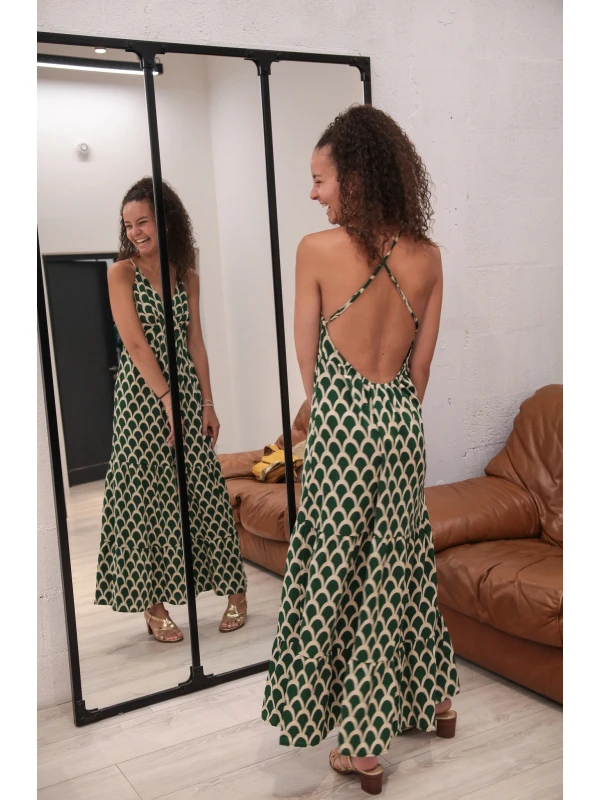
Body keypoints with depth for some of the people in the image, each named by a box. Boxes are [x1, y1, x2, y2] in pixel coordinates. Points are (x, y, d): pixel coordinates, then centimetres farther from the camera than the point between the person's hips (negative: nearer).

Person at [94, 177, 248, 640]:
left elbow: (195, 342, 8)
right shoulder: (121, 272, -5)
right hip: (141, 394, -3)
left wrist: (208, 403, 3)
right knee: (145, 496, 0)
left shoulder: (188, 276, 8)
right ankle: (154, 605, 11)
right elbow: (135, 343, -12)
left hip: (186, 389, 4)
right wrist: (167, 402, -15)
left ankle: (235, 590, 18)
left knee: (204, 490, 7)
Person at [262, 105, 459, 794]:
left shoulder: (318, 249, -11)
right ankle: (433, 699, 40)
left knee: (337, 571, 7)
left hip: (340, 423, -5)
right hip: (403, 423, 5)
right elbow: (421, 364, 6)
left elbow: (308, 357, -2)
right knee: (401, 563, 21)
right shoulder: (427, 257, 0)